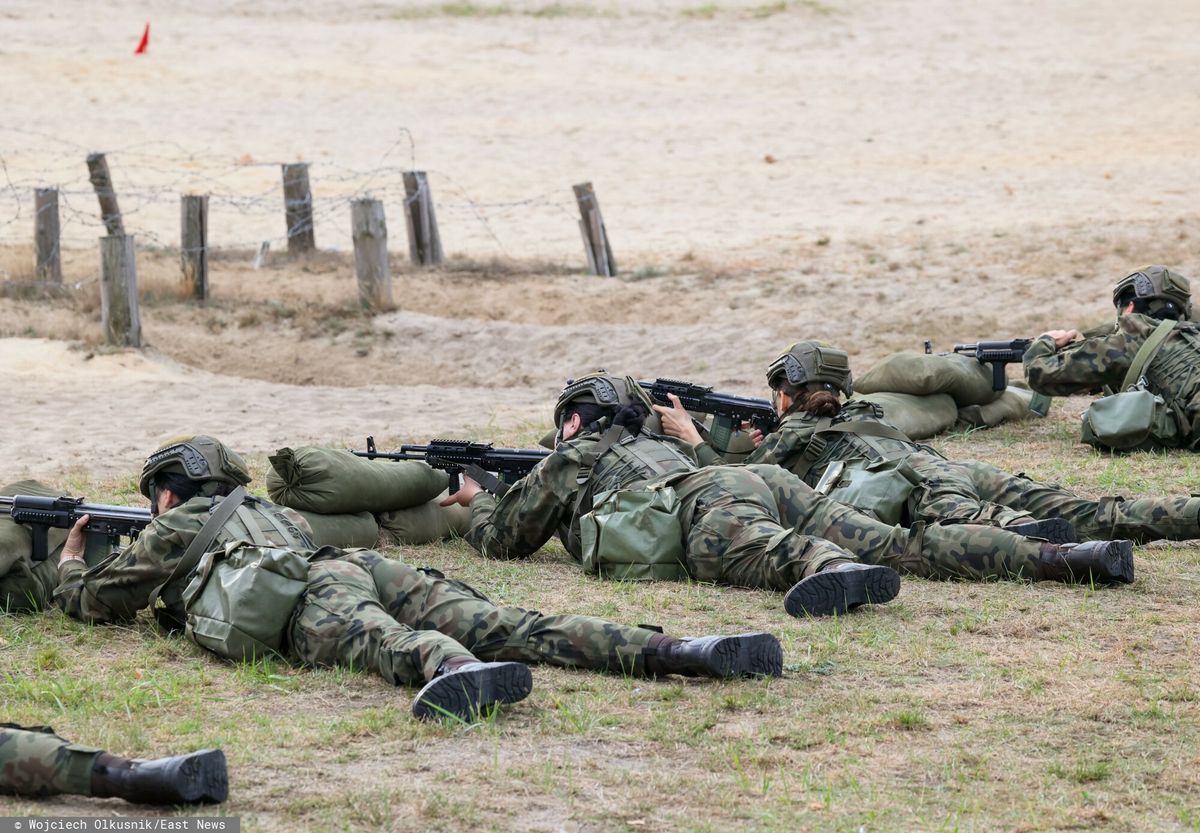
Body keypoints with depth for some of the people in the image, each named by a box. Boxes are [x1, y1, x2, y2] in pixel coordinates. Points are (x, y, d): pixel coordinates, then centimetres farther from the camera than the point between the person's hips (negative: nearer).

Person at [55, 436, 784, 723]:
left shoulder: (174, 528, 26)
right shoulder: (267, 508, 45)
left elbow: (91, 600, 35)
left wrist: (72, 561, 59)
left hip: (312, 596, -6)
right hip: (374, 565, 6)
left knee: (383, 641, -38)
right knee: (518, 630, -14)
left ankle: (455, 672, -76)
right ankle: (672, 651, -36)